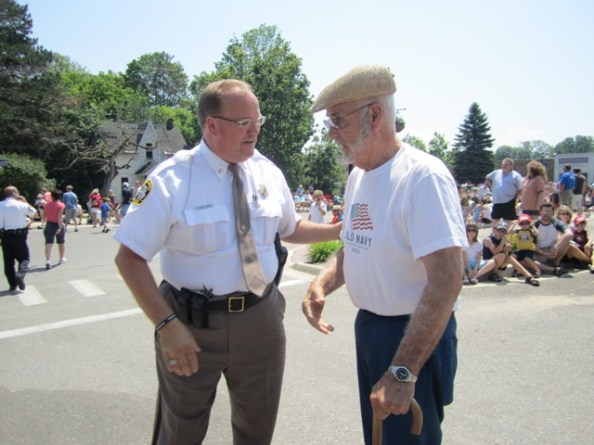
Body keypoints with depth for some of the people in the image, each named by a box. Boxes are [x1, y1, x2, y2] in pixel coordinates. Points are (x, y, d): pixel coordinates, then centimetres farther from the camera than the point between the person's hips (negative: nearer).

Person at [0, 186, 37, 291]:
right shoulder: (20, 204, -6)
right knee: (24, 257, 8)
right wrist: (25, 202, 16)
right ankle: (20, 275, -18)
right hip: (19, 235, -3)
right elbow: (33, 212, 9)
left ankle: (12, 284, 13)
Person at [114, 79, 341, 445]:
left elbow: (290, 228, 14)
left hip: (262, 318, 4)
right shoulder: (172, 179, -15)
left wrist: (339, 230, -1)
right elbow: (130, 257, -13)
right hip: (192, 322, -3)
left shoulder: (268, 173, -1)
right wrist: (167, 324, -21)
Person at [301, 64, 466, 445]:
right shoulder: (357, 176, 5)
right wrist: (321, 285, -4)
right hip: (368, 325, 8)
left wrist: (403, 372, -31)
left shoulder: (423, 176, -22)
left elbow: (446, 280, -29)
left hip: (415, 334, -8)